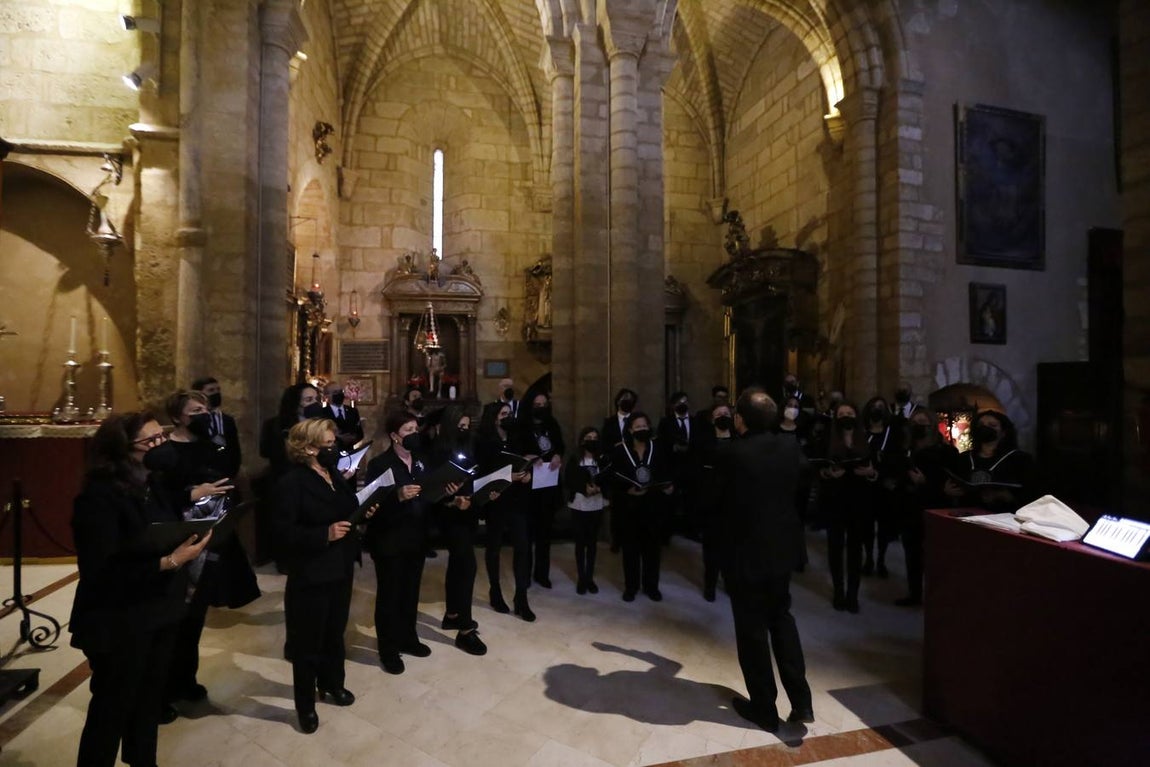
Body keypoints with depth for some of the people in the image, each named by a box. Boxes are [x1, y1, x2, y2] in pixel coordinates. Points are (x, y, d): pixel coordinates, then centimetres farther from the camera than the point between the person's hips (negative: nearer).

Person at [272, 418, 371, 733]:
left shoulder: (335, 475, 6)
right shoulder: (291, 482, -17)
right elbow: (285, 532, -21)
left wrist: (363, 515, -4)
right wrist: (325, 534, -30)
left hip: (341, 569, 7)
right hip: (310, 576, -7)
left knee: (335, 633, 22)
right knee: (308, 641, 9)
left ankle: (332, 684, 43)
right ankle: (306, 705, 28)